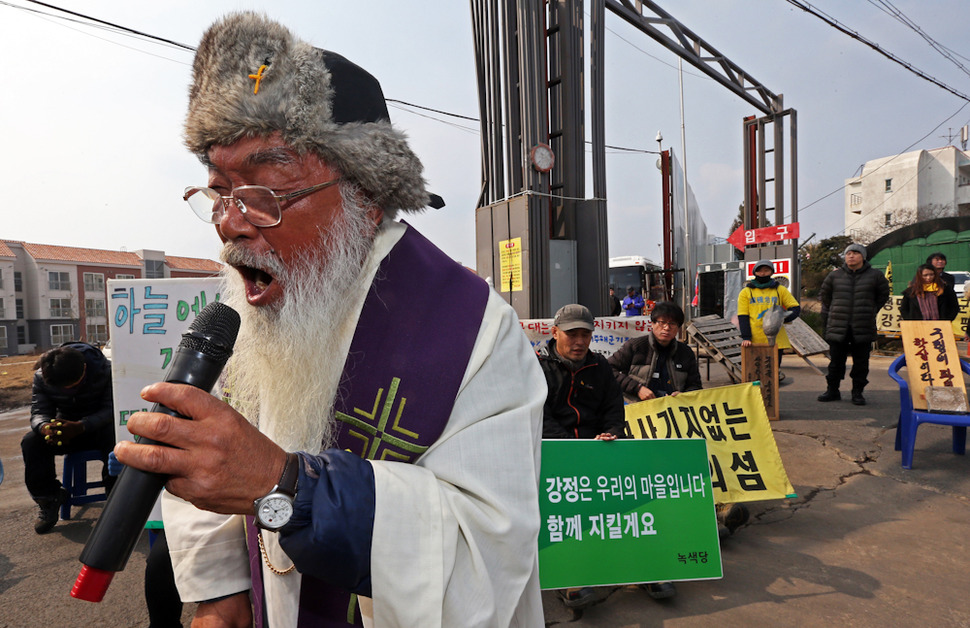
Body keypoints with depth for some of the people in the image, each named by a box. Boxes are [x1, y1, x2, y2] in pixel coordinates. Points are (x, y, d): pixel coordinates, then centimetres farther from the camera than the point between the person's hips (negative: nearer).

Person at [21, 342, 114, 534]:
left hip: (100, 426, -3)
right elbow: (39, 411, -11)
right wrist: (45, 427, -38)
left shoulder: (105, 370, -22)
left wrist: (80, 426, -42)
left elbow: (111, 409, -25)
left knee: (115, 436, -37)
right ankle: (48, 499, -8)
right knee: (31, 442, -25)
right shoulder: (41, 377, -11)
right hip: (66, 426, 4)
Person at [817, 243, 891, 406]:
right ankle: (832, 390, 15)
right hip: (838, 327, 1)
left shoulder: (875, 276, 4)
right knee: (836, 360, 6)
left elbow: (883, 296, 15)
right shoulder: (834, 276, 5)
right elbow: (824, 296, 17)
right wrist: (828, 316, 16)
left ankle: (857, 392, 15)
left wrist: (870, 313, 12)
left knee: (861, 362, 5)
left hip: (863, 329, 0)